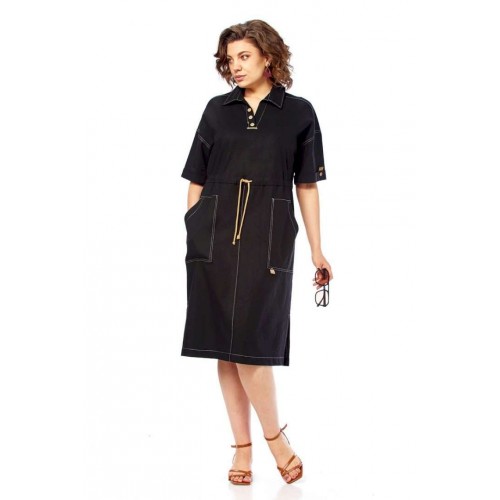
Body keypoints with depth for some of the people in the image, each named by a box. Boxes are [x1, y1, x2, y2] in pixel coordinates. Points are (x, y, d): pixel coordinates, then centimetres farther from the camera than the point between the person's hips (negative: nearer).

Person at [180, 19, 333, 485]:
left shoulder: (298, 113, 6)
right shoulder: (217, 109, 10)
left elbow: (307, 186, 6)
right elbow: (197, 179, 12)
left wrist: (317, 250, 3)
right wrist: (191, 234, 9)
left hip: (267, 239, -2)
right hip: (213, 235, 2)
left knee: (250, 341, -10)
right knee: (224, 346, 2)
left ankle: (272, 435, 9)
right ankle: (243, 446, 11)